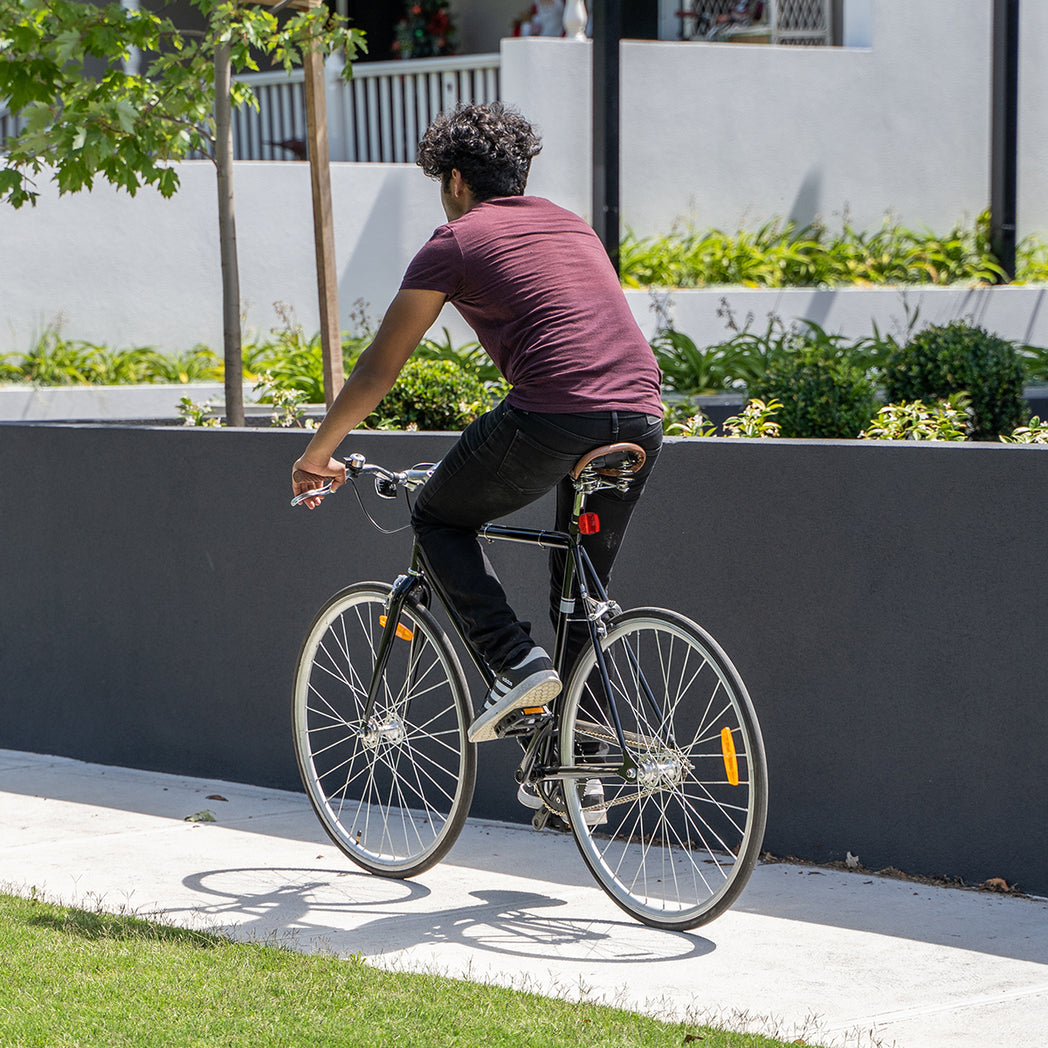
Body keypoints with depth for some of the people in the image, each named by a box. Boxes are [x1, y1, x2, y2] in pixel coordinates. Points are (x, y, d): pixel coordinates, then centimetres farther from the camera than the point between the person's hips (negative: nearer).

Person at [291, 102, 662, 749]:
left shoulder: (456, 241, 9)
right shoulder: (574, 226, 27)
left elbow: (380, 368, 12)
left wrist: (318, 453, 24)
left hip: (551, 417, -6)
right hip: (640, 418, 6)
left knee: (441, 521, 18)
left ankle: (517, 662, 1)